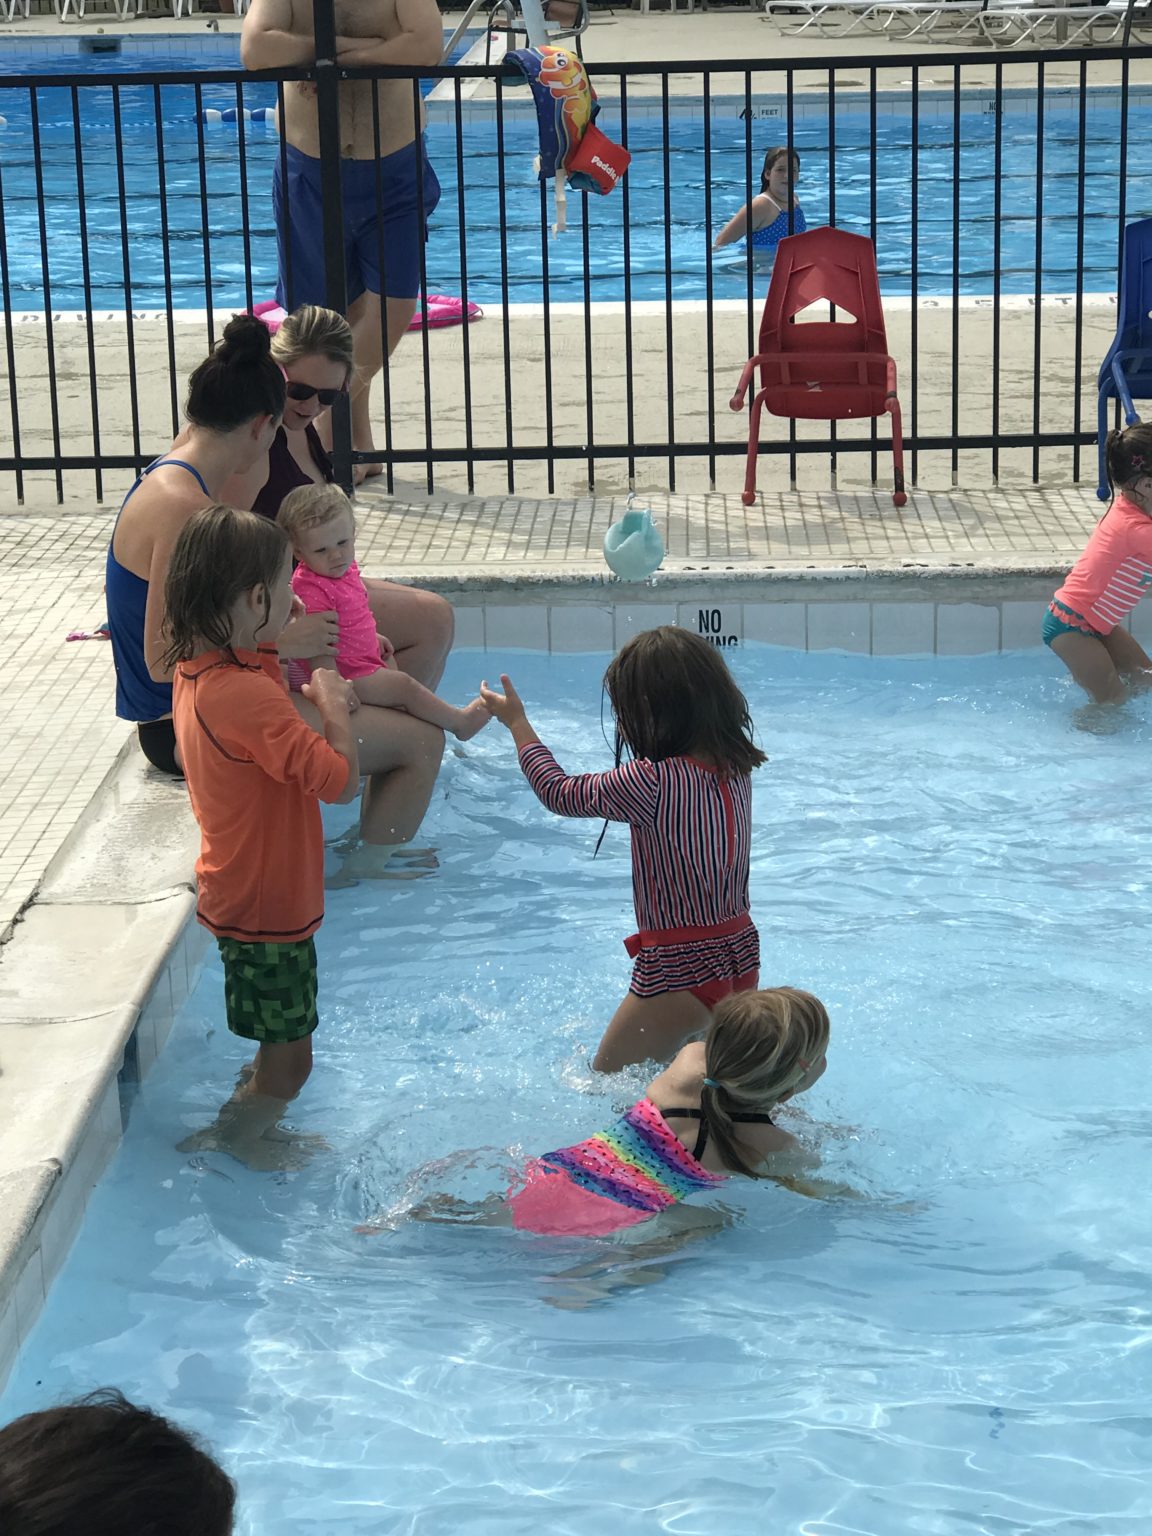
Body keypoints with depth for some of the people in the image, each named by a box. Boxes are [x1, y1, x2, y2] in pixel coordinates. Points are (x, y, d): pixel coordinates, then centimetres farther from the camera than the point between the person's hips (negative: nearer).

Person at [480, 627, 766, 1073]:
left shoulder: (653, 781, -21)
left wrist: (517, 722, 9)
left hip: (680, 969, -8)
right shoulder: (736, 768, 0)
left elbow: (560, 794, -5)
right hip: (740, 955, 8)